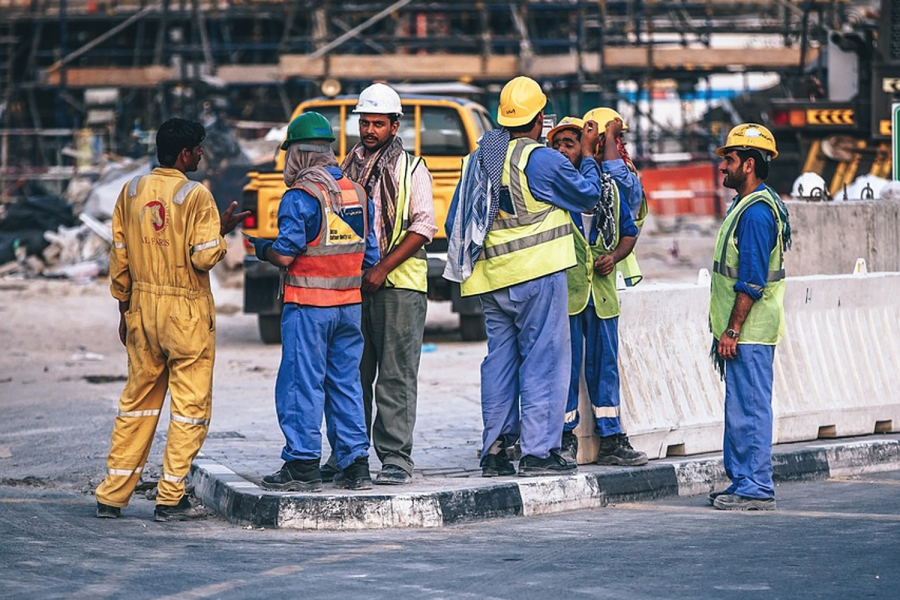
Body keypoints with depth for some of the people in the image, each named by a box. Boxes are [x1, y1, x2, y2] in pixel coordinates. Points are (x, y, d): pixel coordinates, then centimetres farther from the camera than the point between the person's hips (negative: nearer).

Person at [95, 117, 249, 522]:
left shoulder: (132, 191, 5)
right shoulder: (196, 196, -12)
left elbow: (119, 256, 8)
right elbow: (205, 257, -17)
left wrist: (125, 308, 16)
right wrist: (221, 230, 2)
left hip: (143, 307, 6)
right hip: (187, 313, -6)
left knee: (137, 401, 14)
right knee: (190, 405, 3)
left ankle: (112, 495, 13)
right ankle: (170, 499, 2)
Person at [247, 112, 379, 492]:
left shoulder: (300, 196, -12)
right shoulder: (357, 192, 9)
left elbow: (284, 255, -15)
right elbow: (370, 256, 11)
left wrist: (260, 247, 4)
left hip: (308, 306, -6)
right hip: (349, 304, 6)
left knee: (302, 383, -1)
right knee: (346, 383, 11)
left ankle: (302, 467, -1)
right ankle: (355, 465, 11)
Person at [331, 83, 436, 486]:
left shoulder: (411, 169, 2)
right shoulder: (349, 168, 16)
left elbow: (423, 226, -6)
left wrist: (383, 268, -12)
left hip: (399, 284, -5)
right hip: (352, 283, 5)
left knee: (396, 374, -7)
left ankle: (396, 458, -8)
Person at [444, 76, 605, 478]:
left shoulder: (478, 159, 11)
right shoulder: (541, 159, -11)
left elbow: (455, 222, 16)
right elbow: (587, 196, 0)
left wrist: (467, 265, 26)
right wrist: (588, 155, 13)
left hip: (492, 279, 7)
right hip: (536, 276, -7)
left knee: (500, 360, 11)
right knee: (544, 360, -3)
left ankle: (495, 450, 10)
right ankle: (538, 450, -6)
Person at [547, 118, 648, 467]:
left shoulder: (608, 188, 12)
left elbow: (629, 232, 20)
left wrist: (614, 256, 0)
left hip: (602, 290, 4)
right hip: (562, 290, -4)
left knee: (604, 363, 8)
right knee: (565, 363, -3)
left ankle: (610, 439, 13)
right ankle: (565, 438, 4)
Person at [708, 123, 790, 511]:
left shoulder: (757, 212, -17)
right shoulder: (747, 206, 17)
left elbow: (751, 282, -21)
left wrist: (732, 330, -21)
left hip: (749, 332, -11)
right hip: (742, 330, 11)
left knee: (749, 409, -7)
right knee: (740, 409, 14)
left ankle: (756, 490, -5)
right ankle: (742, 483, 19)